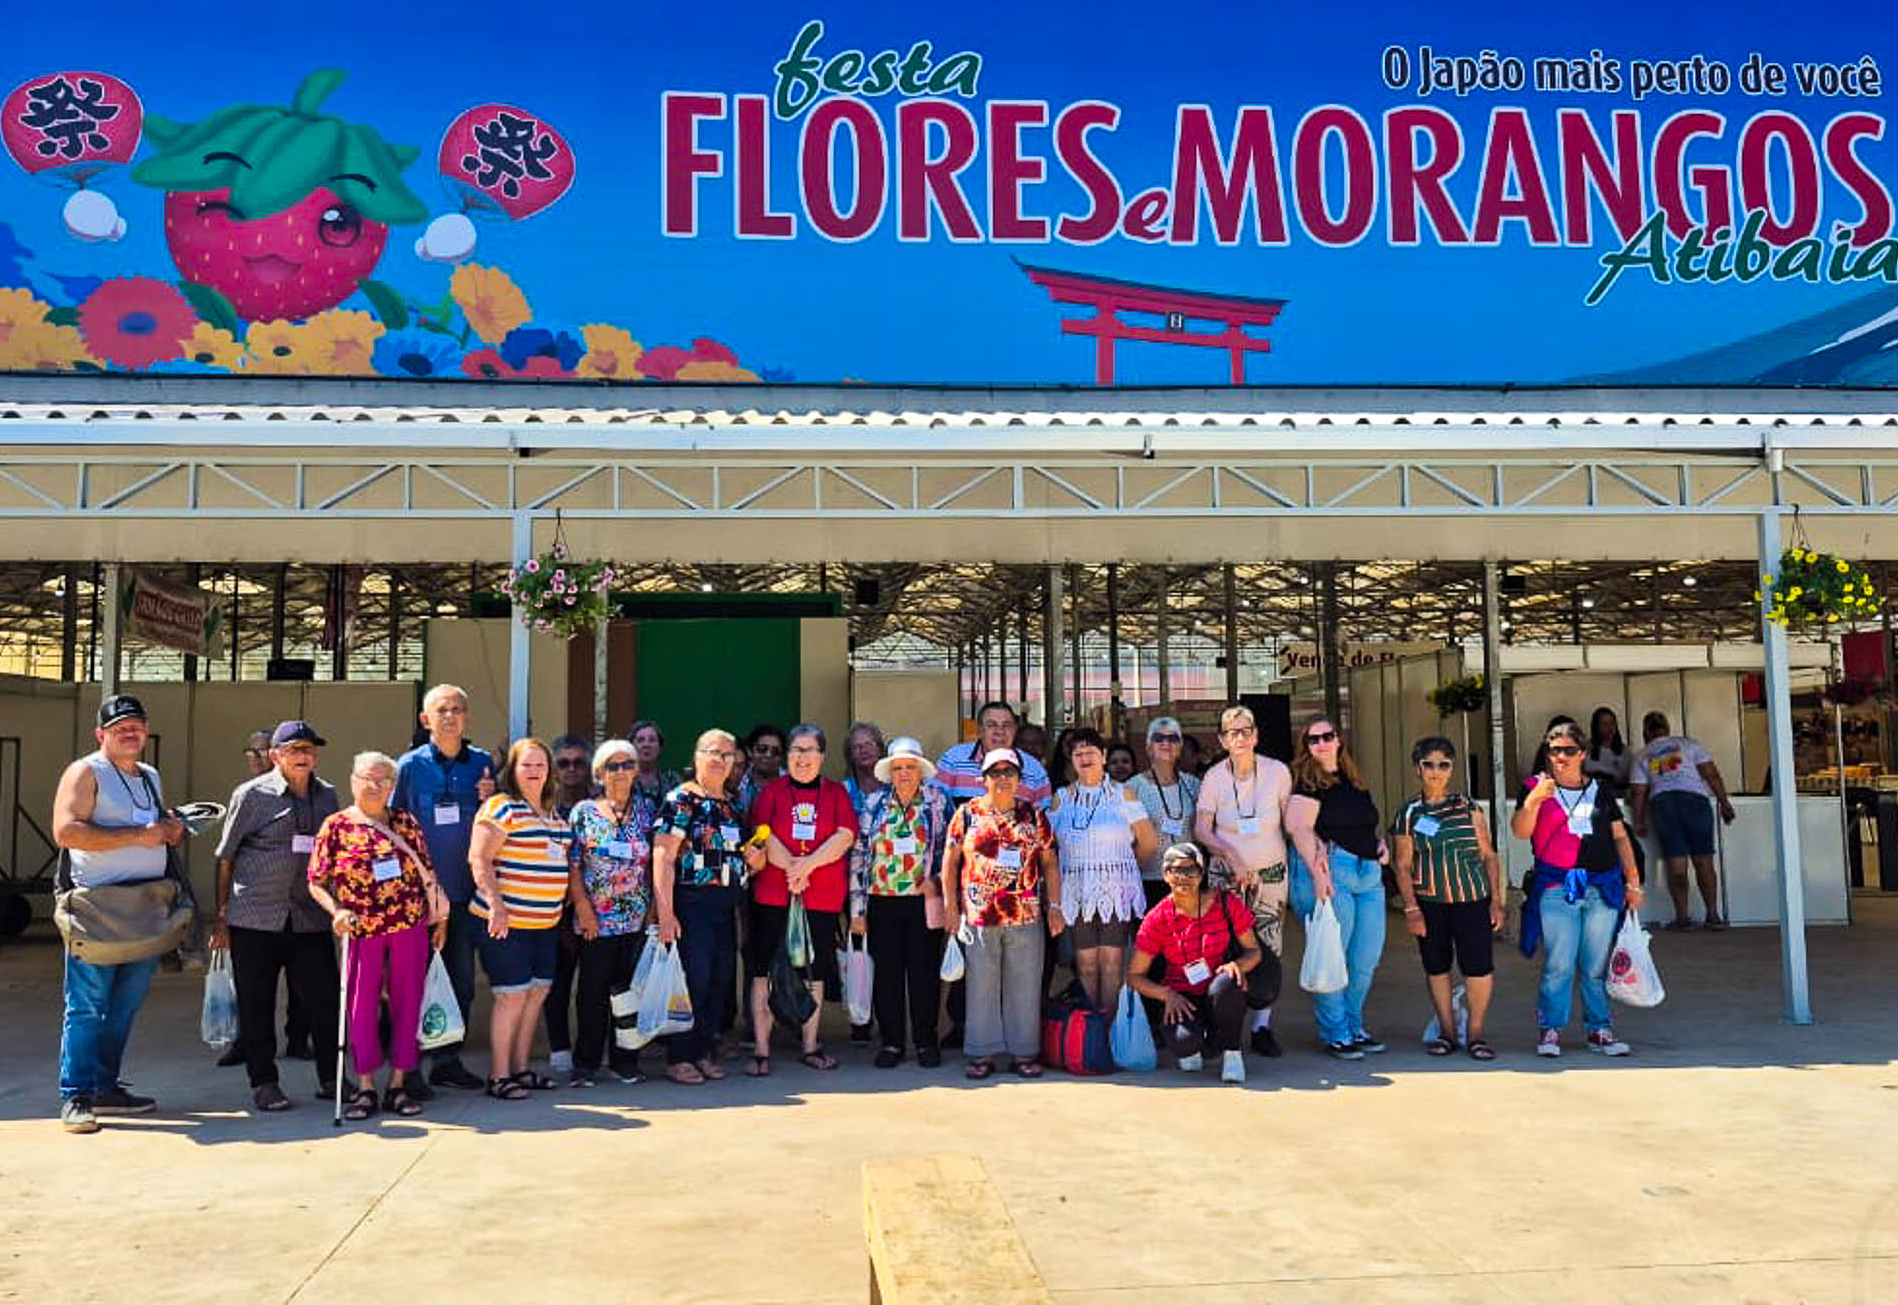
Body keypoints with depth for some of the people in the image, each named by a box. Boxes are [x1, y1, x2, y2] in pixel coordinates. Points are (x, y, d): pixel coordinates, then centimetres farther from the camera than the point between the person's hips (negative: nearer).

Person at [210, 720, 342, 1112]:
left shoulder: (326, 796, 11)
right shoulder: (251, 795, -1)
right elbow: (226, 858, 3)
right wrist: (220, 917, 1)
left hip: (310, 918, 3)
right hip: (254, 918, -3)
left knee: (325, 999, 3)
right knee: (256, 1005, 3)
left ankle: (330, 1079, 16)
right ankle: (264, 1083, 17)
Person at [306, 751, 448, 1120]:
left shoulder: (405, 822, 8)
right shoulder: (335, 827, 0)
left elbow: (427, 872, 12)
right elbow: (316, 883, 1)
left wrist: (439, 917, 9)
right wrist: (336, 910, -16)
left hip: (411, 925, 2)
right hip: (363, 930, -2)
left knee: (407, 1003, 6)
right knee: (362, 1007, 3)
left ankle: (399, 1084, 17)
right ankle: (365, 1087, 16)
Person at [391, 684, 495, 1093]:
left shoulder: (483, 763, 5)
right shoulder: (410, 765, -2)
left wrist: (490, 800, -9)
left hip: (465, 890, 3)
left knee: (462, 982, 10)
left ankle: (448, 1060, 22)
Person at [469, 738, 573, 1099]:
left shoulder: (554, 814, 17)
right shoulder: (500, 808, -8)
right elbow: (478, 859, -14)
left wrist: (566, 900, 20)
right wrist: (495, 905, -22)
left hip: (545, 921, 8)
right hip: (506, 920, -8)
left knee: (538, 992, 10)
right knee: (512, 995, -5)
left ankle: (521, 1067, 22)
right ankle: (499, 1075, 6)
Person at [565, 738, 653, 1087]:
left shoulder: (646, 807, 8)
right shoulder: (583, 811, 2)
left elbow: (655, 859, 9)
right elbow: (572, 865, -1)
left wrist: (654, 906, 3)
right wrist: (582, 907, -9)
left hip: (637, 917, 2)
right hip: (596, 919, -2)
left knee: (630, 988, 6)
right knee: (593, 989, 2)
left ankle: (625, 1060, 16)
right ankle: (586, 1062, 14)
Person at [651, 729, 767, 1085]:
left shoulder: (733, 806, 15)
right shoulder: (681, 800, -5)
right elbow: (663, 859, -12)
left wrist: (755, 861, 2)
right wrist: (665, 913, -19)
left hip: (725, 907, 7)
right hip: (690, 904, -7)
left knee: (720, 981, 8)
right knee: (693, 980, -5)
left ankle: (702, 1052, 20)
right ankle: (678, 1058, 7)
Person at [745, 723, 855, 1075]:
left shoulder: (836, 792, 9)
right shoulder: (772, 791, 6)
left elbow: (845, 835, -3)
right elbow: (763, 835, -5)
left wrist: (808, 863, -15)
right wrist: (791, 866, -17)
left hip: (822, 898, 1)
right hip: (772, 895, -1)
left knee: (815, 973, 9)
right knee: (764, 970, -3)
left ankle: (811, 1046, 21)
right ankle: (761, 1050, 3)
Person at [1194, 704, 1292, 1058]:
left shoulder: (1277, 771, -2)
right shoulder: (1214, 777, -4)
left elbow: (1291, 822, 5)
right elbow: (1201, 829, -7)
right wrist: (1231, 855, -20)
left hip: (1271, 873, 1)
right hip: (1226, 875, -1)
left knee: (1268, 951, 1)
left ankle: (1261, 1026, 8)